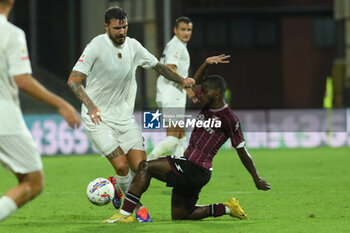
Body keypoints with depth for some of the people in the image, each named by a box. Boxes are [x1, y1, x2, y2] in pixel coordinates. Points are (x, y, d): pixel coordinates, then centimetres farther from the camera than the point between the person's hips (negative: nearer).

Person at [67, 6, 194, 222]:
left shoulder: (133, 46, 3)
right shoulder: (97, 46, -14)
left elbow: (158, 66, 18)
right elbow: (73, 80, -17)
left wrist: (181, 80, 4)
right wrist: (90, 105, -31)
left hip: (123, 113, 5)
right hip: (98, 116, -5)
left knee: (140, 166, -5)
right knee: (122, 166, -16)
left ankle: (116, 186, 28)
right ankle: (137, 206, 9)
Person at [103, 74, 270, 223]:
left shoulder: (228, 118, -10)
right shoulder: (207, 108, 13)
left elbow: (242, 152, -5)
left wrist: (257, 179, 0)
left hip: (196, 171, -10)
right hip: (187, 169, 10)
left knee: (146, 166, -19)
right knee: (178, 215, 17)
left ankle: (125, 214, -22)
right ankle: (226, 208, 19)